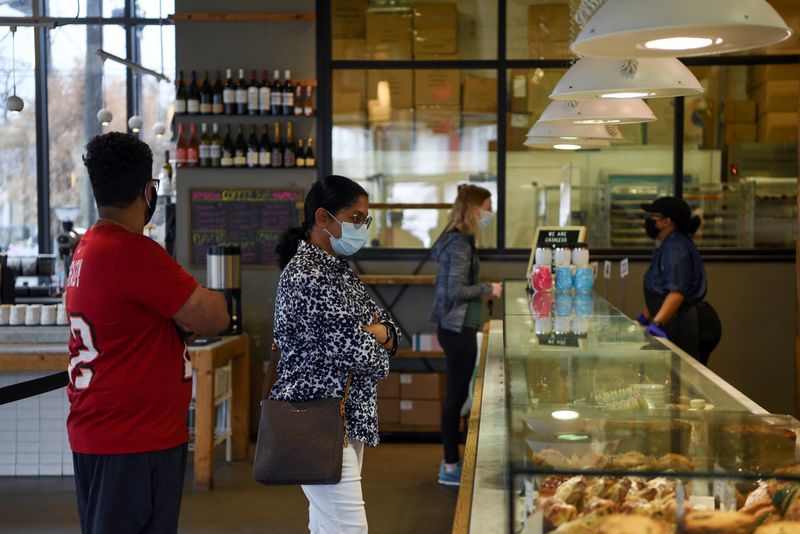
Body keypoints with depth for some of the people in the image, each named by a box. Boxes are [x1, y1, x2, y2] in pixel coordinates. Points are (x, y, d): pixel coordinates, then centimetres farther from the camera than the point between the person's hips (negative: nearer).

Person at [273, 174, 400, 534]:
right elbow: (360, 354, -22)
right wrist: (376, 344, 0)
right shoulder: (307, 275, -17)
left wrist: (381, 332, -9)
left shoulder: (339, 269, 13)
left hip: (347, 418, 10)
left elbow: (389, 332, 14)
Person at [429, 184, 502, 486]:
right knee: (457, 394, -2)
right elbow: (456, 291, -23)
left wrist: (481, 292, 12)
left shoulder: (456, 240, 13)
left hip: (455, 327, 10)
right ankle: (450, 467, 6)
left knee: (456, 393, 15)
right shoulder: (460, 244, -18)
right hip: (458, 328, -10)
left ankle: (451, 460, 25)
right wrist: (488, 289, -11)